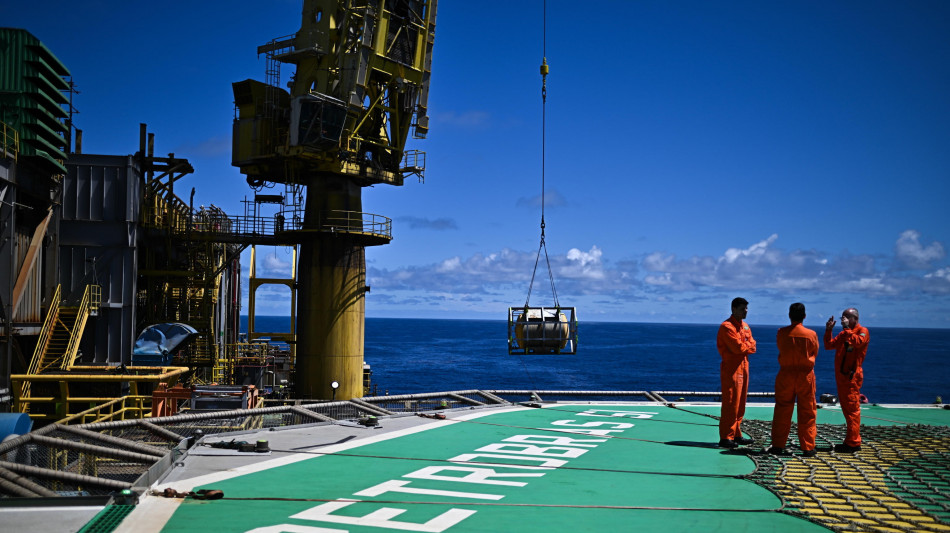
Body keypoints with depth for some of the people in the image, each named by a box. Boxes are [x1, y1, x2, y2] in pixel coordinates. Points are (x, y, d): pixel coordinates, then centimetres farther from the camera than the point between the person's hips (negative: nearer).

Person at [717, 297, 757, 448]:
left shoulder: (745, 326, 17)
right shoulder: (727, 327, -12)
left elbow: (752, 346, 9)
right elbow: (738, 347, -20)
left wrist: (744, 346, -10)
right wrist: (747, 345, -1)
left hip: (743, 367, 9)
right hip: (732, 369, -9)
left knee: (740, 403, 11)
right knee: (730, 404, -9)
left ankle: (736, 435, 18)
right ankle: (725, 437, -7)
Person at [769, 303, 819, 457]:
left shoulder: (781, 333, -6)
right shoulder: (811, 334, -6)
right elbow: (814, 353, 7)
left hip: (786, 374, 1)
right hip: (806, 375, 0)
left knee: (782, 411, 8)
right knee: (807, 413, 7)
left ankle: (778, 445, 10)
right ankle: (808, 447, 8)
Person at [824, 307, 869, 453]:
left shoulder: (863, 331, -4)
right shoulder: (844, 333, 20)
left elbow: (857, 342, -24)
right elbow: (829, 345, 17)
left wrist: (847, 328, -20)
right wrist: (828, 330, 4)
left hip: (852, 376, -9)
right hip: (841, 375, 9)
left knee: (852, 408, -9)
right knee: (846, 408, 12)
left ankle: (853, 443, -8)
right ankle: (851, 441, 19)